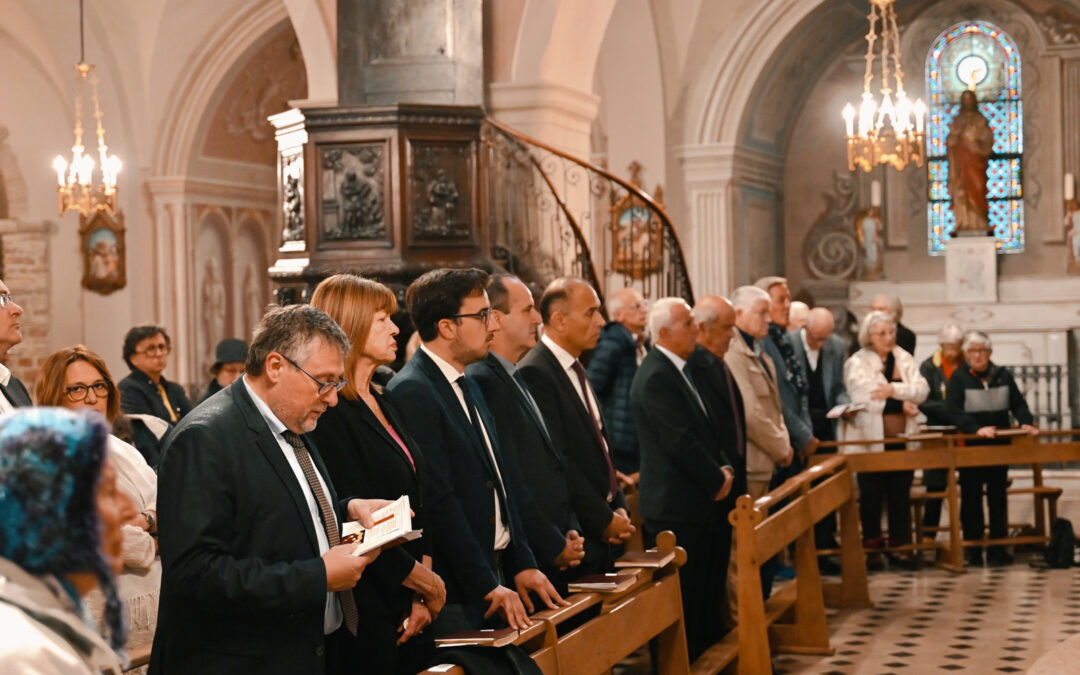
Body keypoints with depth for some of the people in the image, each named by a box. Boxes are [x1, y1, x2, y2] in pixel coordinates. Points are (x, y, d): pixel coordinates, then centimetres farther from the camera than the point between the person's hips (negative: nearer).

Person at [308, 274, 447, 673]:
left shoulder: (382, 404, 13)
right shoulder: (329, 412, -16)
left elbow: (417, 498, 10)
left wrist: (422, 597, -1)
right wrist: (423, 581, -8)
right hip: (368, 612, -8)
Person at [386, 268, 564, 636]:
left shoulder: (467, 385, 15)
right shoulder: (412, 393, -16)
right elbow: (438, 501, -19)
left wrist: (521, 564, 10)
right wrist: (489, 586, -17)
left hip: (493, 574, 9)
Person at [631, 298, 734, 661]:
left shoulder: (680, 369, 14)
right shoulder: (656, 378, -18)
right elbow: (681, 441, -21)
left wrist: (723, 468, 4)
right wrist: (716, 480, -11)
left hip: (701, 502, 10)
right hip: (676, 508, -10)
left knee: (708, 594, 14)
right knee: (684, 602, -2)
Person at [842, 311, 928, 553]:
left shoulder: (904, 359, 11)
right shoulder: (857, 363, -2)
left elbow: (921, 390, 0)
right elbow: (865, 396, -15)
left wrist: (894, 390, -17)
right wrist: (902, 403, -11)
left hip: (901, 439, 4)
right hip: (871, 440, -4)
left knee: (901, 494, 7)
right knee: (871, 495, 0)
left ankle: (900, 543, 15)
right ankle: (872, 542, 10)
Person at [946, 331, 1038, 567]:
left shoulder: (1003, 376, 7)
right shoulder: (958, 378, -5)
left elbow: (1017, 404, 8)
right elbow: (955, 411, -15)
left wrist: (1026, 423, -11)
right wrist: (976, 429, -27)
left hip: (999, 445, 3)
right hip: (970, 447, -3)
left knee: (998, 496, 7)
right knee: (971, 497, 3)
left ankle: (998, 548, 13)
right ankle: (973, 550, 11)